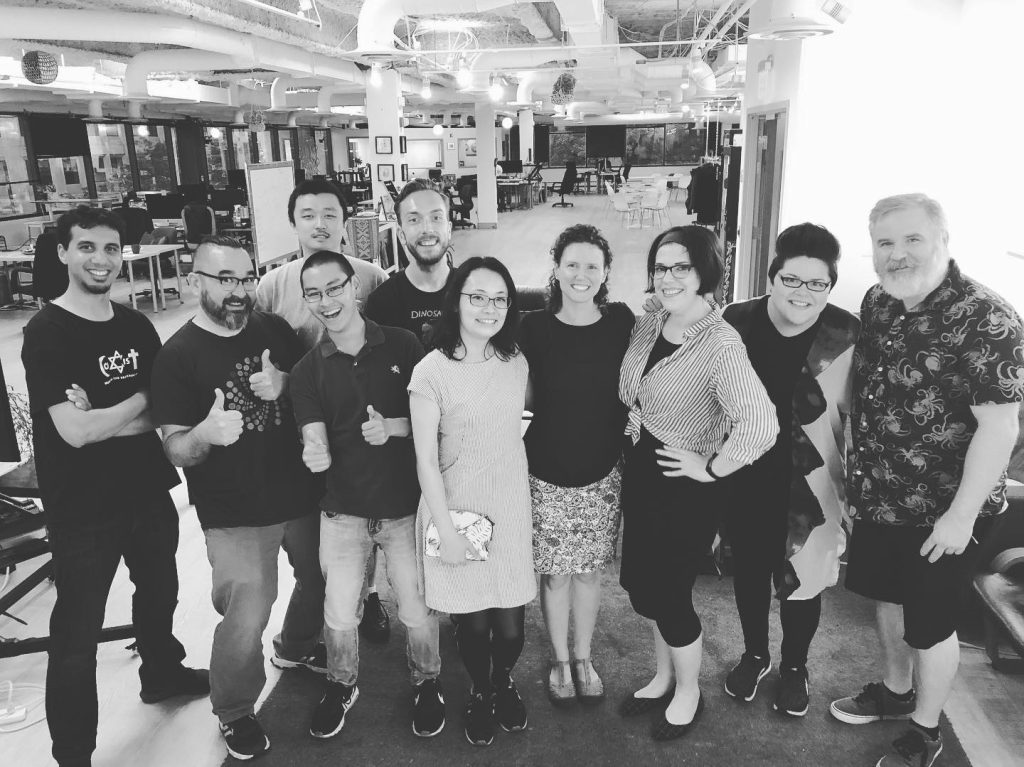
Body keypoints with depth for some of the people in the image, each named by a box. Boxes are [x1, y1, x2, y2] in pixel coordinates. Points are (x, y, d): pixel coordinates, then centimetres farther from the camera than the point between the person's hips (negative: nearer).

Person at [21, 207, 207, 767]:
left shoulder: (136, 326, 2)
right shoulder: (46, 333, -15)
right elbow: (75, 431, -23)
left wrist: (105, 419, -16)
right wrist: (139, 400, -11)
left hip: (148, 493, 6)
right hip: (83, 510, -6)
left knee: (158, 592, 26)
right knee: (77, 635, 5)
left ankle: (162, 673, 52)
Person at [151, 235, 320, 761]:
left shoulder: (274, 330, 1)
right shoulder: (177, 357, -10)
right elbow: (175, 451, -12)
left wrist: (286, 383, -13)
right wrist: (205, 434, -35)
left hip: (301, 497, 5)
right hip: (235, 516, -5)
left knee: (321, 578, 21)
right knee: (245, 618, -12)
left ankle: (296, 645, 52)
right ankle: (234, 714, 16)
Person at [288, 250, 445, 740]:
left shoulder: (402, 346, -6)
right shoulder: (307, 372, -2)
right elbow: (316, 442, -9)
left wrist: (394, 427, -20)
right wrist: (314, 454, -32)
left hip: (406, 506, -1)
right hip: (344, 511, 2)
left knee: (417, 611, 9)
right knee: (339, 616, 10)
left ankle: (426, 685, 36)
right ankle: (341, 687, 39)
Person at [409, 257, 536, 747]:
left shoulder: (516, 364, 1)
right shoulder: (431, 371, -13)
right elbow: (426, 460, -11)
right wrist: (446, 530, -12)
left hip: (510, 509, 3)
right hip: (456, 509, -3)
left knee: (510, 621, 6)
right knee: (472, 619, 8)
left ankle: (504, 682, 39)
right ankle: (479, 693, 39)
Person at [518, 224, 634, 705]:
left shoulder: (621, 322, -4)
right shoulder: (535, 328, -8)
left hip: (602, 474, 1)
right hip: (546, 475, -1)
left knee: (588, 570, 15)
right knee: (554, 573, 11)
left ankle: (584, 659, 36)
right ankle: (560, 661, 33)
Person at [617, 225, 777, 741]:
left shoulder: (720, 342, -23)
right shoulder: (647, 325, 1)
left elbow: (761, 424, -33)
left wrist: (711, 467, -22)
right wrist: (628, 453, 9)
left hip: (683, 486, -7)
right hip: (638, 474, 7)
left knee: (668, 592, 6)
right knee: (641, 583, 18)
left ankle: (688, 693, 35)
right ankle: (664, 678, 43)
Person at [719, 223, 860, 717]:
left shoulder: (847, 336, -14)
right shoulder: (737, 322, -9)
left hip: (809, 485, -2)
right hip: (744, 479, 2)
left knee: (802, 577, 14)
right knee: (748, 570, 18)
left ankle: (794, 666, 41)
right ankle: (754, 655, 45)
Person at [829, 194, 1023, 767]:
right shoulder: (878, 303, 0)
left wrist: (962, 515, -21)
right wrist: (854, 472, 12)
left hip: (938, 512, -6)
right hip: (877, 497, 7)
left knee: (929, 624, 11)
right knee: (887, 596, 23)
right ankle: (896, 691, 48)